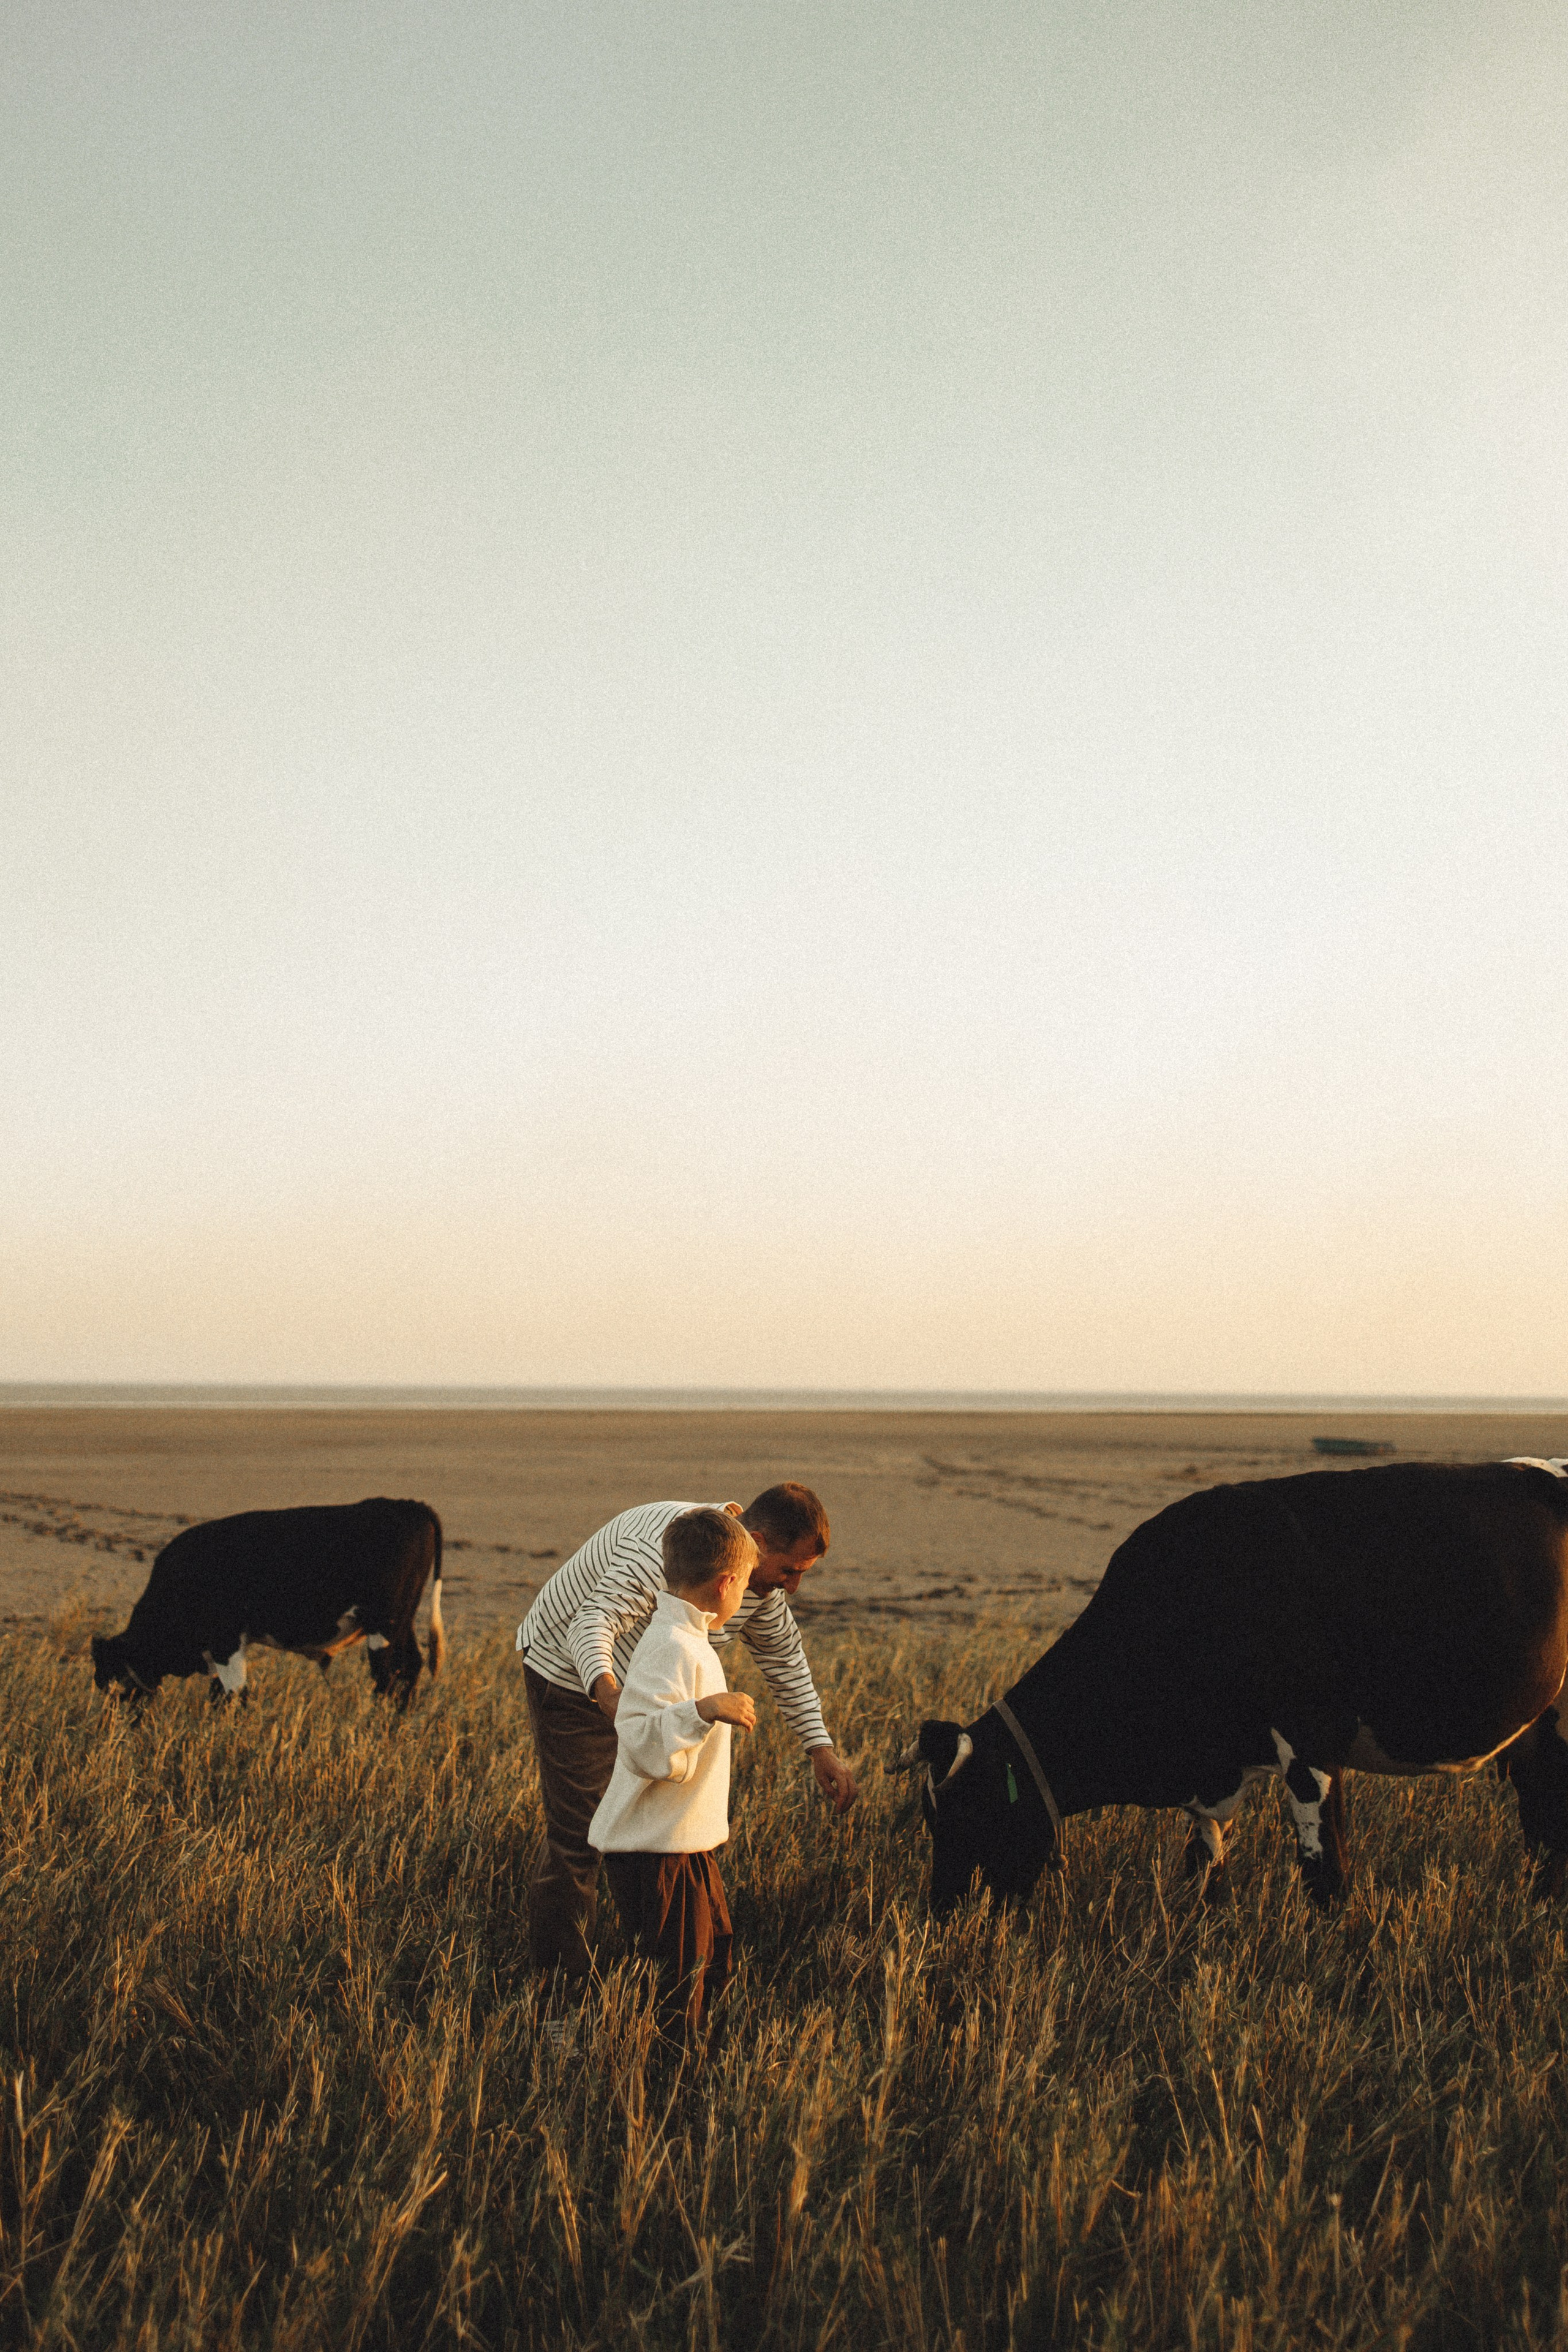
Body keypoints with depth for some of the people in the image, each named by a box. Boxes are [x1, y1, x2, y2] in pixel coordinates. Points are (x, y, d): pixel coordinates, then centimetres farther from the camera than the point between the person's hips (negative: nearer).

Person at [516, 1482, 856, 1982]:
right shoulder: (668, 1547, -36)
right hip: (572, 1674, -8)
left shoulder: (763, 1583, -8)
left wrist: (820, 1748, -3)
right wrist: (607, 1691, -61)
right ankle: (567, 1974, 4)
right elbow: (594, 1620, -42)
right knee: (578, 1827, -8)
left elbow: (785, 1660, 5)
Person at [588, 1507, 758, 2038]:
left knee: (713, 1963, 20)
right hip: (655, 1850, -10)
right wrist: (704, 1710, -43)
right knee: (679, 1982, -3)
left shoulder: (687, 1639, 10)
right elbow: (641, 1743, -33)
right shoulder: (672, 1648, -22)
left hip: (686, 1843, 10)